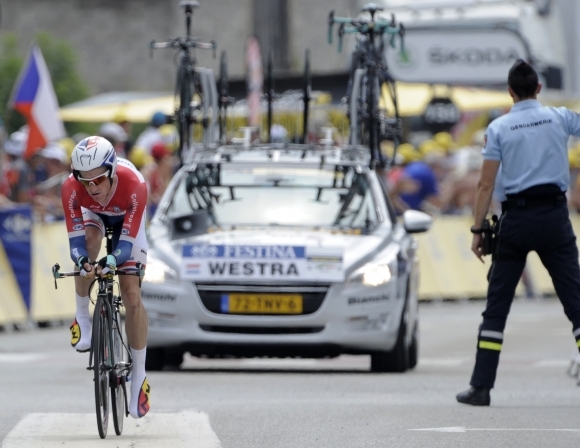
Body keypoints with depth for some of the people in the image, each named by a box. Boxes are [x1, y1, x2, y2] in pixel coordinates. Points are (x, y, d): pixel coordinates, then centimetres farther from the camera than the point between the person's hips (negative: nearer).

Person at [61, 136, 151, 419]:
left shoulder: (134, 185, -40)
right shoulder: (71, 188, -36)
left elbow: (127, 239, -38)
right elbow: (76, 235, -33)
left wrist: (112, 260, -57)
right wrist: (81, 260, -54)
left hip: (126, 219, -1)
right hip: (93, 215, 1)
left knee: (132, 295, -11)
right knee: (89, 238, -36)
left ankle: (139, 376, -1)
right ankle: (82, 317, -15)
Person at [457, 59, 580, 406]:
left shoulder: (499, 128, 0)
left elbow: (486, 185, -2)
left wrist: (478, 230, 2)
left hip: (516, 219, 0)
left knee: (497, 304, 6)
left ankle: (481, 386, 3)